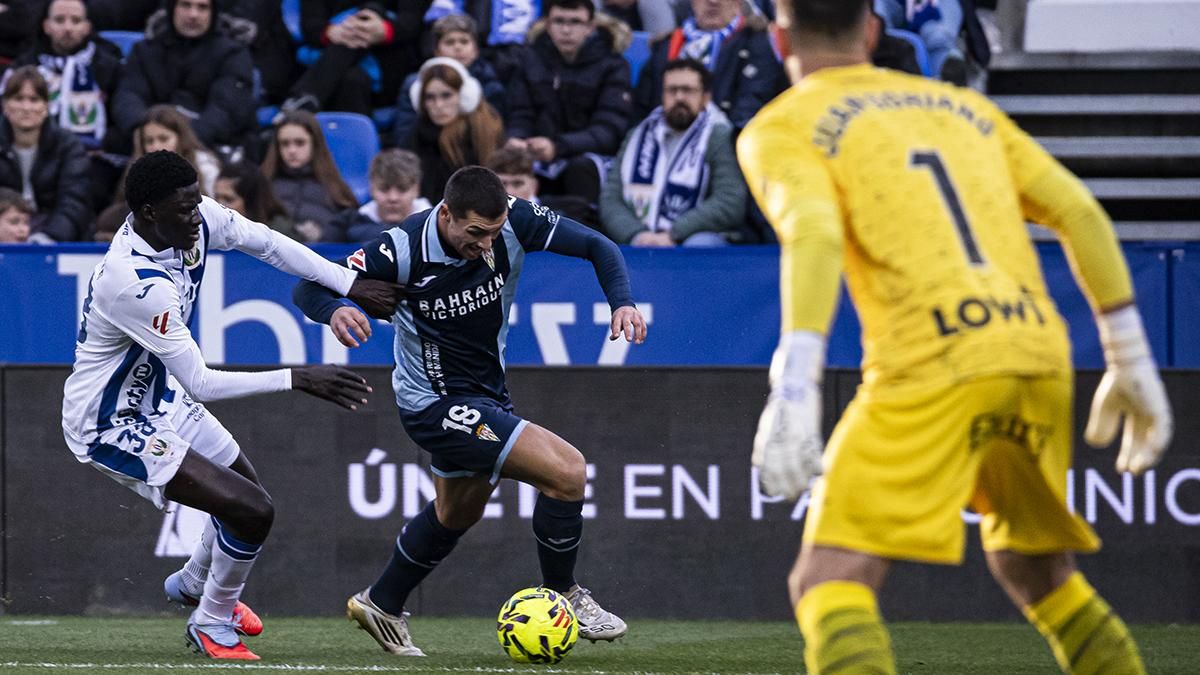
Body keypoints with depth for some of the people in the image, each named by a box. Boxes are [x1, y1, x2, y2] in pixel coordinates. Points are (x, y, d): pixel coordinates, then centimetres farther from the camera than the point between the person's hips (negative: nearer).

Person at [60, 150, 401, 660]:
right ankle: (212, 625, 10)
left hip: (156, 395, 9)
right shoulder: (137, 284, -36)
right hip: (112, 426, -9)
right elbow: (200, 384, -31)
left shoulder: (194, 219, -13)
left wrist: (349, 285, -6)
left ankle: (193, 584, 54)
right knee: (252, 511, -15)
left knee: (247, 490, 25)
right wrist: (295, 380, -28)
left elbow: (264, 243, 2)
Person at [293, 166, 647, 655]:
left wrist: (622, 302, -26)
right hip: (438, 404, -7)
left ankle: (381, 606, 49)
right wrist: (334, 311, -45)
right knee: (566, 471, -17)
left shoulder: (513, 221, -17)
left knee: (457, 513, 29)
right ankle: (562, 597, 5)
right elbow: (308, 288, -22)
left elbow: (595, 246, -8)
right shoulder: (404, 250, -28)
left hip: (486, 391, 7)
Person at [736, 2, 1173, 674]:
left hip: (936, 366, -6)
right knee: (1038, 573, 26)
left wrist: (794, 388, -23)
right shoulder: (964, 106, 25)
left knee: (829, 581, -8)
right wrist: (1133, 362, 22)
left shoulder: (782, 128, 8)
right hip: (1042, 352, 6)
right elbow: (1081, 214, 18)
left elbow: (813, 235, -13)